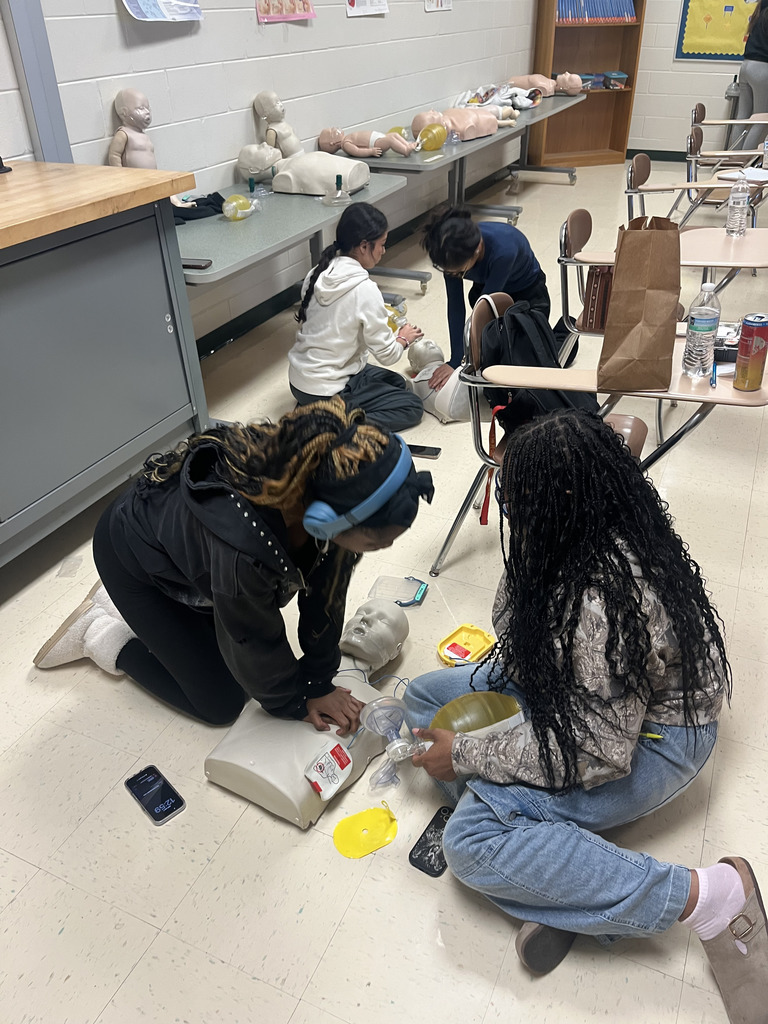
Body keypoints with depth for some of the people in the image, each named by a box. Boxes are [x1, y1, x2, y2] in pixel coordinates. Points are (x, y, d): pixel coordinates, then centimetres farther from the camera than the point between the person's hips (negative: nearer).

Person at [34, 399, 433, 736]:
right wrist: (296, 704, -6)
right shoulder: (244, 543, -45)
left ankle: (129, 609, 29)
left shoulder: (331, 484, -28)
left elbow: (326, 590, -12)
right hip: (133, 551, -6)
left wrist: (319, 682, -3)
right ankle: (102, 635, 18)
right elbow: (255, 644, -25)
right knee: (220, 703, 1)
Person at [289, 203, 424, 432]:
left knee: (396, 383, 23)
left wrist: (380, 322, 12)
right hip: (325, 392, -8)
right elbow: (387, 355, -13)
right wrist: (403, 338, 7)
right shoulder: (364, 289, -22)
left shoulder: (318, 273, -1)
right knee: (412, 406, 8)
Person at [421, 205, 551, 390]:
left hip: (528, 295, -3)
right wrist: (455, 359, -30)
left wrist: (456, 362, -38)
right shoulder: (452, 253, -29)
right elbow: (455, 306, -24)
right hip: (486, 290, 4)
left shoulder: (504, 249, -43)